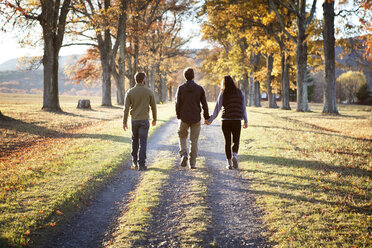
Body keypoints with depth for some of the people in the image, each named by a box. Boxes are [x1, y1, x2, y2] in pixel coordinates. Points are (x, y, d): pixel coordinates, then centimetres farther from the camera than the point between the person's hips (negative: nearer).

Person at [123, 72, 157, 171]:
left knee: (135, 141, 19)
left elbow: (126, 108, -4)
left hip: (134, 120, 2)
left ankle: (135, 162, 24)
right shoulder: (149, 92, -4)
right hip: (144, 120, -2)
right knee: (143, 143, -3)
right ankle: (141, 164, -8)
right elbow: (153, 107, 4)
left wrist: (124, 122, 2)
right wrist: (154, 119, 19)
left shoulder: (130, 92, -2)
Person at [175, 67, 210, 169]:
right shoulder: (199, 88, -2)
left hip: (184, 118, 0)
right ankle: (192, 163, 7)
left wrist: (178, 115, 11)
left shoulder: (181, 88, -5)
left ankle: (183, 154, -4)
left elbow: (177, 103, -4)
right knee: (194, 141, 8)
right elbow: (204, 104, 0)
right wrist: (206, 117, 12)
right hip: (196, 118, 0)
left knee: (182, 137, 20)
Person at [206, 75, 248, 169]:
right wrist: (246, 121, 14)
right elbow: (243, 108, 6)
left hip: (225, 120, -1)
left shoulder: (223, 93, -2)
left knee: (227, 142, 9)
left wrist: (210, 120, 1)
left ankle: (229, 163, 7)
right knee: (236, 141, 12)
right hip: (237, 120, 1)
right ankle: (234, 155, -16)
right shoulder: (240, 93, 4)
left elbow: (217, 108, -4)